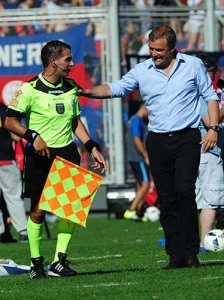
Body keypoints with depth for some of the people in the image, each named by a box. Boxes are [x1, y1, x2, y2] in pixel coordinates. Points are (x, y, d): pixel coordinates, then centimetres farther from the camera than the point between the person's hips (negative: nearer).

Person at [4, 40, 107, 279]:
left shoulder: (70, 88, 11)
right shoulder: (30, 89, -8)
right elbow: (10, 121, -7)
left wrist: (92, 147, 11)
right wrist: (33, 136, -21)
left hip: (67, 152, 5)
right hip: (39, 156, -5)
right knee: (38, 210, -1)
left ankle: (59, 262, 2)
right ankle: (36, 263, 12)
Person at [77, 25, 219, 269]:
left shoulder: (193, 65, 4)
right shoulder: (142, 71, 7)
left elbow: (210, 96, 9)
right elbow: (115, 88, 4)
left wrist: (213, 128, -1)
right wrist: (89, 92, -13)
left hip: (187, 139, -3)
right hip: (158, 141, 3)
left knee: (184, 191, -17)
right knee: (166, 199, 1)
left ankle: (190, 251, -11)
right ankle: (176, 255, 4)